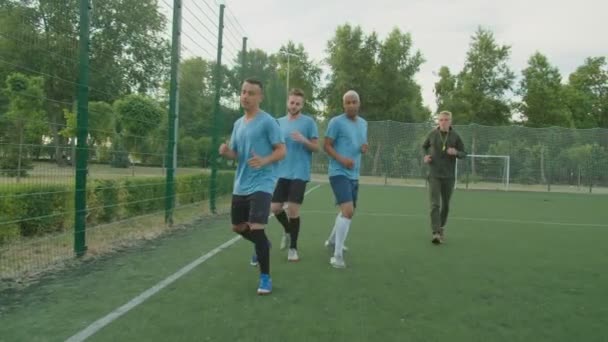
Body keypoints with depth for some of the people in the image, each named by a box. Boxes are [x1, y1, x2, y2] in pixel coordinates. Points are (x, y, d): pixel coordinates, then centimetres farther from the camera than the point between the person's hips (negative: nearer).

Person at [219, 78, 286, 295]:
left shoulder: (268, 121, -9)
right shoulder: (238, 124, 12)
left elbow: (281, 151, -11)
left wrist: (264, 161, -29)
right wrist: (226, 152, -5)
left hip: (261, 184, -8)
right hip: (241, 185, 8)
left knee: (256, 228, -17)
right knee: (238, 226, 18)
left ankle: (265, 277, -3)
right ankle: (262, 245, 47)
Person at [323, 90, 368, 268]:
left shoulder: (363, 123, 13)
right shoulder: (336, 122, -9)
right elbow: (326, 145, -9)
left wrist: (365, 148, -1)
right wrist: (342, 159, -24)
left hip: (354, 174, 8)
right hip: (339, 173, -8)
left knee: (348, 211, 19)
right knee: (348, 210, -21)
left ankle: (332, 240, 42)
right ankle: (337, 255, -13)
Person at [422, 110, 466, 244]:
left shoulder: (455, 136, -2)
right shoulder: (432, 134, 0)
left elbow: (464, 153, 3)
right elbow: (424, 146, 18)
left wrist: (456, 152, -18)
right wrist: (425, 156, -2)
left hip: (449, 176, 1)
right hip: (434, 175, -1)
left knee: (445, 205, 12)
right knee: (435, 204, -12)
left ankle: (441, 227, 34)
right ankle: (436, 233, -14)